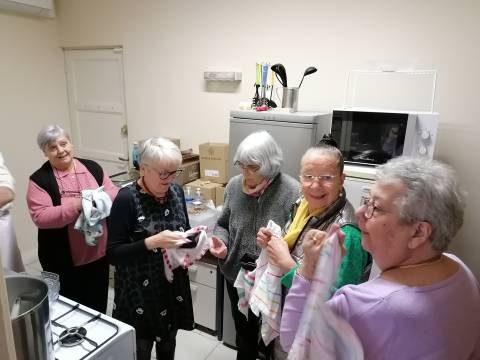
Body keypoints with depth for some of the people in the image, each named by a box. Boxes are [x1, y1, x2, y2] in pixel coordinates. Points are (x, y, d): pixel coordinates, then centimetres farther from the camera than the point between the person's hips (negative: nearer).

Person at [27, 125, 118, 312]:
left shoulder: (92, 167, 2)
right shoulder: (40, 179, -9)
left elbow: (115, 193, 2)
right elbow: (40, 217, -17)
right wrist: (75, 205, -28)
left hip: (98, 252, 4)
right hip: (64, 260, -3)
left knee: (98, 304, 21)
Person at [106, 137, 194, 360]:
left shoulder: (176, 192, -3)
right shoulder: (127, 199, -20)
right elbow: (113, 253, -19)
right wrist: (152, 242, -31)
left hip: (174, 288, 5)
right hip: (139, 294, -5)